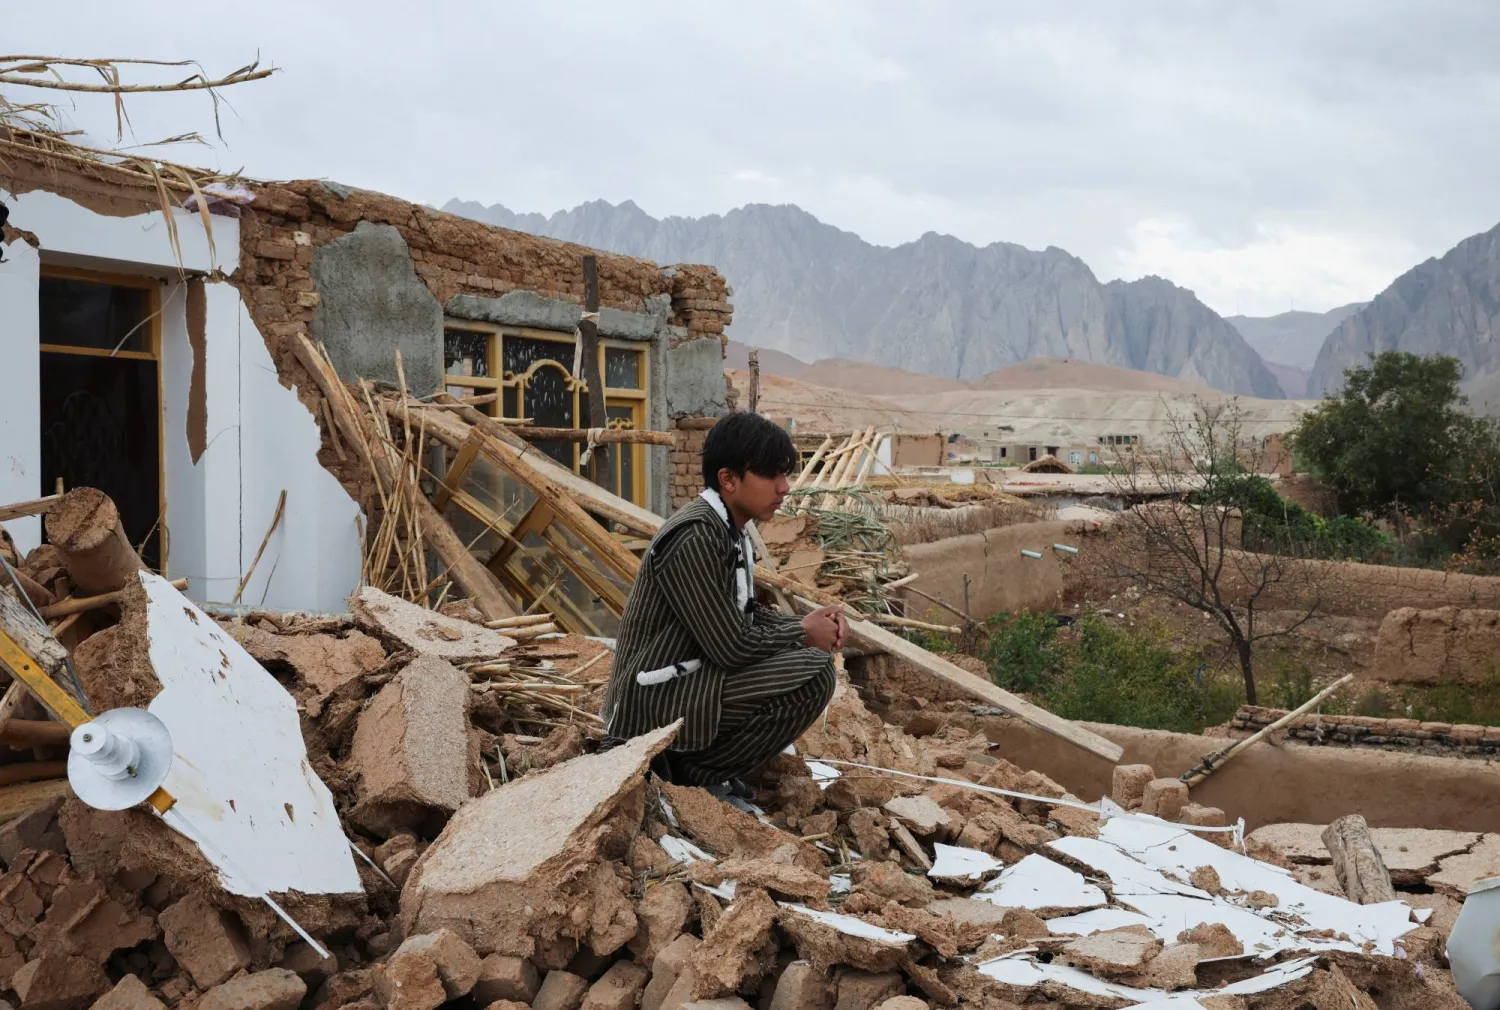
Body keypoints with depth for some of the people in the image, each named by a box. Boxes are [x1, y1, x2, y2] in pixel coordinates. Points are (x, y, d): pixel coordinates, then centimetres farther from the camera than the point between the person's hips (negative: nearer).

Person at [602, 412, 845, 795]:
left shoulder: (729, 529, 8)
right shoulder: (695, 537, -22)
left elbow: (746, 614, 17)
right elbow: (732, 645, -23)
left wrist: (806, 623, 0)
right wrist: (803, 633, -7)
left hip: (688, 675, 10)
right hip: (654, 701, -10)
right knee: (813, 673, -18)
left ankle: (693, 752, 10)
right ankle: (695, 771, -6)